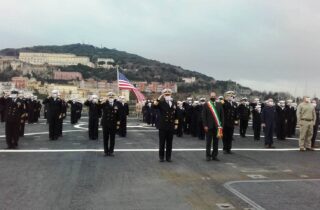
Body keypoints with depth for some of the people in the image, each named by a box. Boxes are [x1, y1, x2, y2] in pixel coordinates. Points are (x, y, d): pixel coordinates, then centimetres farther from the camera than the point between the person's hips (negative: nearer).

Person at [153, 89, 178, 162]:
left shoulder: (174, 103, 8)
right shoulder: (161, 103, -2)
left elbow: (176, 115, 13)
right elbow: (154, 106, -23)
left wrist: (176, 124, 9)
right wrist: (159, 98, -24)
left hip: (171, 126, 3)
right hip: (163, 126, -3)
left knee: (169, 143, 9)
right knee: (162, 142, 5)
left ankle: (168, 157, 18)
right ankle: (161, 157, 15)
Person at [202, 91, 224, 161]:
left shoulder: (219, 105, 7)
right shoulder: (206, 105, 0)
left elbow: (222, 116, 7)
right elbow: (204, 116, -2)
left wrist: (221, 126, 1)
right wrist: (205, 125, -9)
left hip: (217, 126, 2)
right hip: (209, 126, -2)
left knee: (216, 142, 7)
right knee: (208, 142, 4)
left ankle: (214, 156, 16)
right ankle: (208, 155, 12)